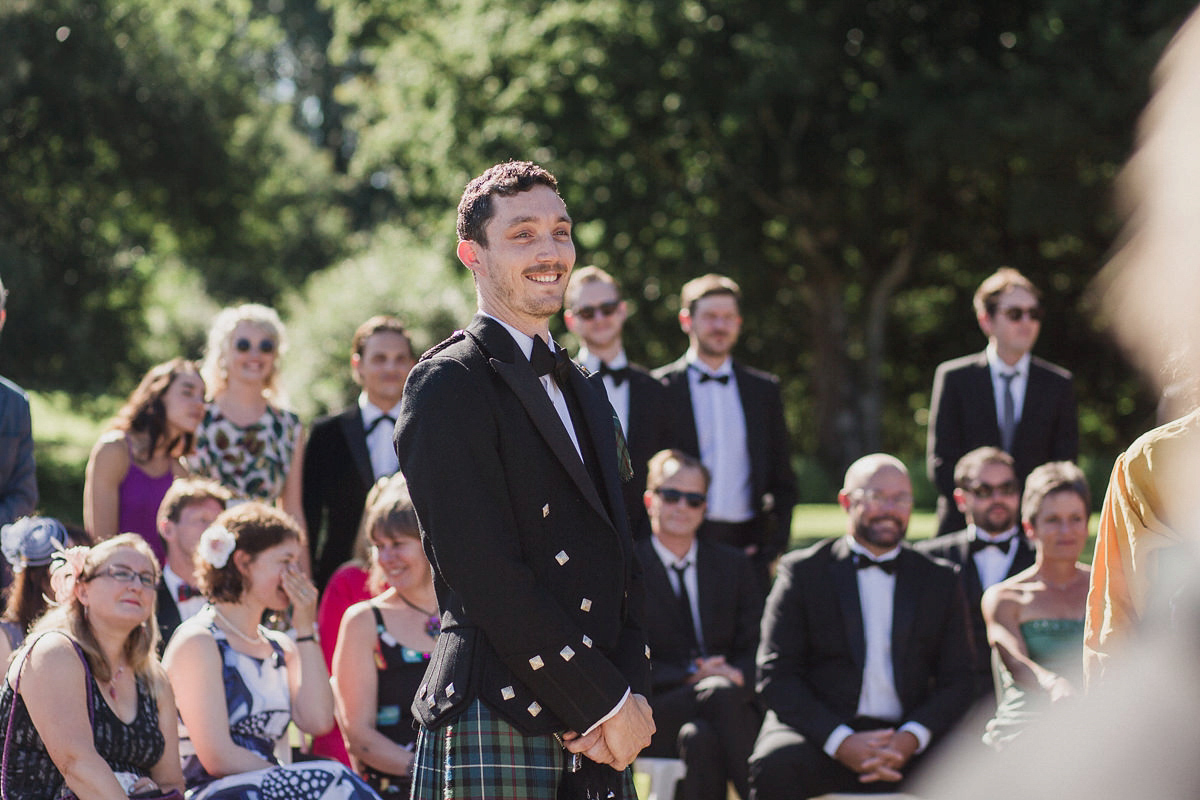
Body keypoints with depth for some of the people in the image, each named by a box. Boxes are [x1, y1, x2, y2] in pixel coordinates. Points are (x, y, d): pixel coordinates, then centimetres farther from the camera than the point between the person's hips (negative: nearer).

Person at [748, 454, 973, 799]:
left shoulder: (940, 580, 16)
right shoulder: (802, 572, 8)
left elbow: (957, 680, 11)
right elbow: (775, 675, 0)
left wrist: (912, 737, -10)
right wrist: (840, 741, -15)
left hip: (906, 742, 2)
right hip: (819, 736, -1)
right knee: (777, 767, -34)